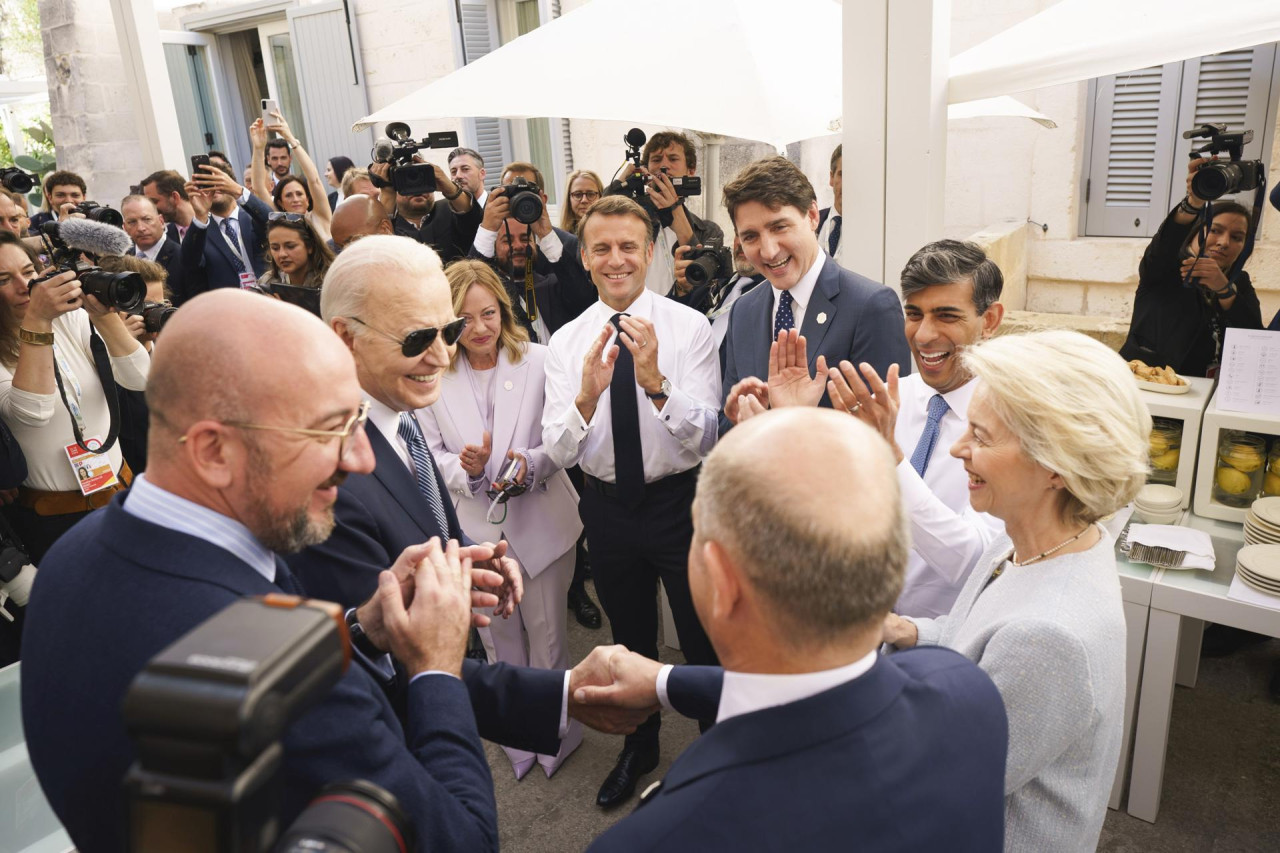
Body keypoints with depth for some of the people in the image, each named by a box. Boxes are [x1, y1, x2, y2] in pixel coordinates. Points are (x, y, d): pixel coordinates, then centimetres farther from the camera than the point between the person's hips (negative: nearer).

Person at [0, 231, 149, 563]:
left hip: (119, 489, 3)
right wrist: (36, 321, -32)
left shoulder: (74, 319, -1)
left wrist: (104, 317, -25)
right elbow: (32, 412, -28)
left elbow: (139, 379, -11)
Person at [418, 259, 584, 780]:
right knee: (497, 638, 19)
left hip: (540, 519, -2)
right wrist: (466, 470, -22)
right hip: (475, 526, 2)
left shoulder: (538, 360, -11)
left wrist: (530, 463, -26)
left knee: (546, 633, 12)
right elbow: (433, 453, -1)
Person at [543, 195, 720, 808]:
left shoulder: (689, 327, -12)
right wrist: (587, 395, -31)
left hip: (679, 500, -3)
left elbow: (705, 439, -18)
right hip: (607, 507, 3)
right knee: (631, 640, 23)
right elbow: (558, 453, -12)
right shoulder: (566, 342, -5)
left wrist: (655, 382, -34)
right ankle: (639, 748, 49)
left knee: (702, 638, 12)